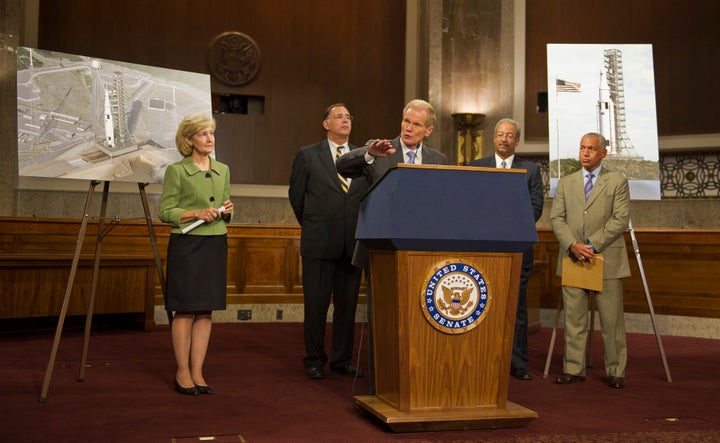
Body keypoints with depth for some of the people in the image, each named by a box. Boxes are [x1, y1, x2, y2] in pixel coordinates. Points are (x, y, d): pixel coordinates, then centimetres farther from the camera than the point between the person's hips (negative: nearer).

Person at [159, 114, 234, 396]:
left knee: (206, 310, 6)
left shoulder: (222, 170, 12)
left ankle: (197, 372, 13)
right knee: (185, 309, -1)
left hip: (216, 244, 5)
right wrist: (196, 213, -18)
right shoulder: (176, 171, -4)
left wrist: (227, 211, -3)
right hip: (187, 245, -5)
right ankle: (182, 373, 10)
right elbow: (165, 212, -6)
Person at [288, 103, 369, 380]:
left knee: (347, 305, 8)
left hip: (353, 243, 3)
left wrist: (362, 230, 8)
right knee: (316, 305, 3)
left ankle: (342, 360, 19)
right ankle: (314, 360, 16)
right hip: (319, 242, -3)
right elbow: (296, 195, 9)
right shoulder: (307, 155, 3)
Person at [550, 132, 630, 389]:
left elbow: (620, 219, -5)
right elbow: (556, 218, 5)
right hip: (572, 259, 3)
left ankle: (616, 372, 9)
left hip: (607, 260, -3)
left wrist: (592, 246, -14)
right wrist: (572, 245, -11)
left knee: (612, 319, 0)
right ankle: (574, 369, 11)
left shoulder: (617, 182, 5)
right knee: (574, 318, 4)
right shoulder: (566, 183, 14)